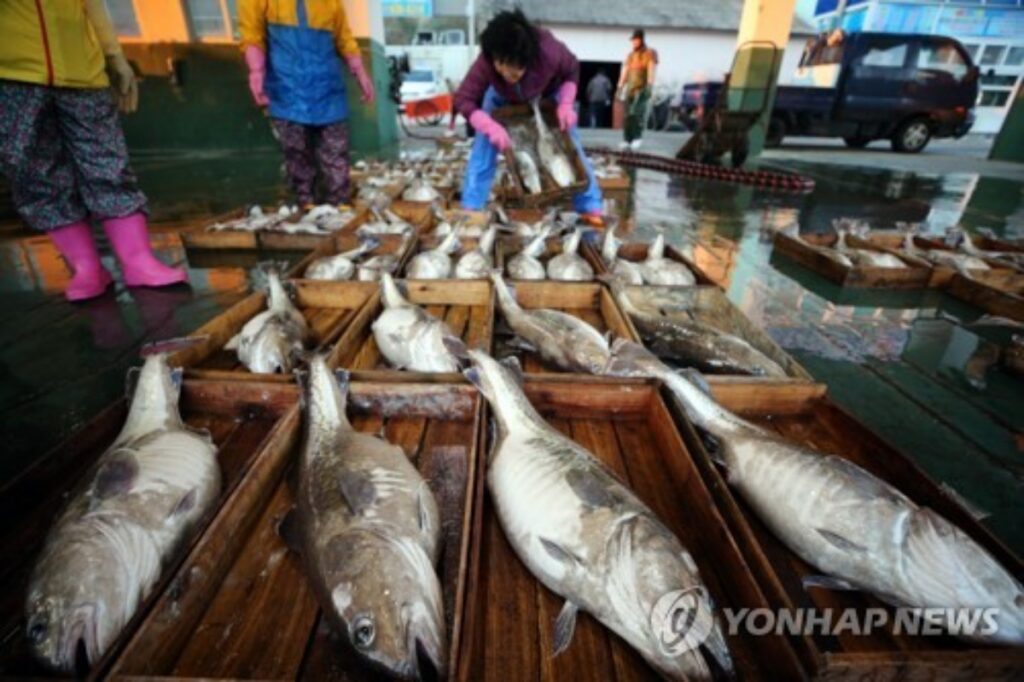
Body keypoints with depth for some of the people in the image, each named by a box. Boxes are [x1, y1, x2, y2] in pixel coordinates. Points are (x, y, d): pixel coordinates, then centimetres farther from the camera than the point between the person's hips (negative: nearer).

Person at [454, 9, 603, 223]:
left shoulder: (550, 52, -40)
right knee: (484, 146, -13)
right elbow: (463, 98, -35)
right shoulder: (486, 62, -40)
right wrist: (491, 127, -49)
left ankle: (590, 207, 4)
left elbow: (572, 70, -19)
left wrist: (566, 104, -33)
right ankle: (470, 209, -6)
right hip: (502, 97, 0)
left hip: (548, 94, 0)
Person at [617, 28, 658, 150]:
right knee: (628, 115, -1)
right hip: (630, 88, 5)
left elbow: (651, 70, -8)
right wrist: (620, 87, 11)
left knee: (636, 112, -21)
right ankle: (627, 139, 3)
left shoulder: (650, 53, 2)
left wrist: (649, 85, -22)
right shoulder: (630, 55, 18)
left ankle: (638, 137, -16)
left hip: (642, 88, -5)